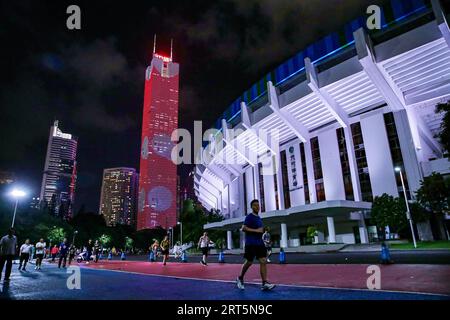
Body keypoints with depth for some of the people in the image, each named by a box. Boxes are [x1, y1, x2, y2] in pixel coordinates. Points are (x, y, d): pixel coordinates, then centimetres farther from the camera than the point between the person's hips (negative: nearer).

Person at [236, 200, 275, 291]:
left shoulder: (259, 218, 17)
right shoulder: (249, 217, -8)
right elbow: (243, 228, -19)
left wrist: (262, 231, 12)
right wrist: (256, 230, -22)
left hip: (259, 243, 7)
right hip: (251, 243, -7)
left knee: (263, 261, -3)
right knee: (249, 262, 0)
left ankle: (264, 283, -4)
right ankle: (240, 278, 23)